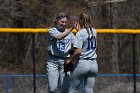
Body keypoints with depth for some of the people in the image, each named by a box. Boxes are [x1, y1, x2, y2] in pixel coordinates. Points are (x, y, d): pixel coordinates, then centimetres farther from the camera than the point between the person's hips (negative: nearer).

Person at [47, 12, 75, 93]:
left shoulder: (70, 34, 13)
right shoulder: (52, 31, 3)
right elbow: (59, 37, -18)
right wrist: (71, 29, -24)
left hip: (65, 61, 3)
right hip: (53, 61, -3)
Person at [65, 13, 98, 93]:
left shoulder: (80, 33, -10)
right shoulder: (94, 31, 8)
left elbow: (78, 51, -18)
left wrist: (70, 60, -5)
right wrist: (79, 29, 28)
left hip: (82, 63, -5)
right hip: (94, 64, 6)